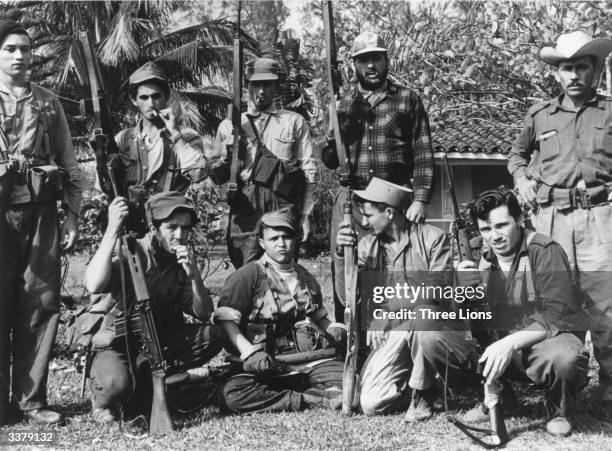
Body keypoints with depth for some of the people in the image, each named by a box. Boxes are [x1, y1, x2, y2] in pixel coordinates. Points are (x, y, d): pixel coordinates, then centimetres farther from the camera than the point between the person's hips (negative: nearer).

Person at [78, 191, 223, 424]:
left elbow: (204, 315, -6)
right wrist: (112, 230, -39)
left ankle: (144, 380, -7)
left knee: (213, 336, -15)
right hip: (112, 345, -5)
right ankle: (103, 401, 1)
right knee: (116, 384, -37)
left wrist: (194, 276, -22)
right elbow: (93, 286, -38)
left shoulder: (182, 260, -1)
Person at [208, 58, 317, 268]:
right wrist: (226, 155, -7)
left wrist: (305, 215, 0)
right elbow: (217, 178, 13)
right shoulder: (229, 126, 13)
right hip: (244, 216, 1)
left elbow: (309, 172, 7)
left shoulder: (294, 122, 11)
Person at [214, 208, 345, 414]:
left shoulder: (306, 278, 23)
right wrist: (249, 351, -20)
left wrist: (334, 329, 14)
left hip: (310, 360, 4)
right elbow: (226, 321, -6)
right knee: (231, 394, -34)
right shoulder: (248, 275, 5)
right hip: (265, 365, -3)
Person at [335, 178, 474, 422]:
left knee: (420, 315, -38)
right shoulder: (367, 245, 7)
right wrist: (343, 255, -15)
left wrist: (389, 307, -16)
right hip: (387, 339, 3)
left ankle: (421, 394, -12)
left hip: (431, 327, -3)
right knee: (372, 404, -16)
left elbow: (439, 292, -13)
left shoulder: (432, 238, -4)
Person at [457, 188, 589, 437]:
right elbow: (477, 324, 5)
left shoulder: (545, 251, -12)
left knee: (565, 356, -39)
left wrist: (512, 342, -32)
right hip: (498, 346, 6)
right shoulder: (482, 260, 7)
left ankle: (558, 412, -1)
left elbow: (557, 315, -21)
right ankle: (496, 397, 12)